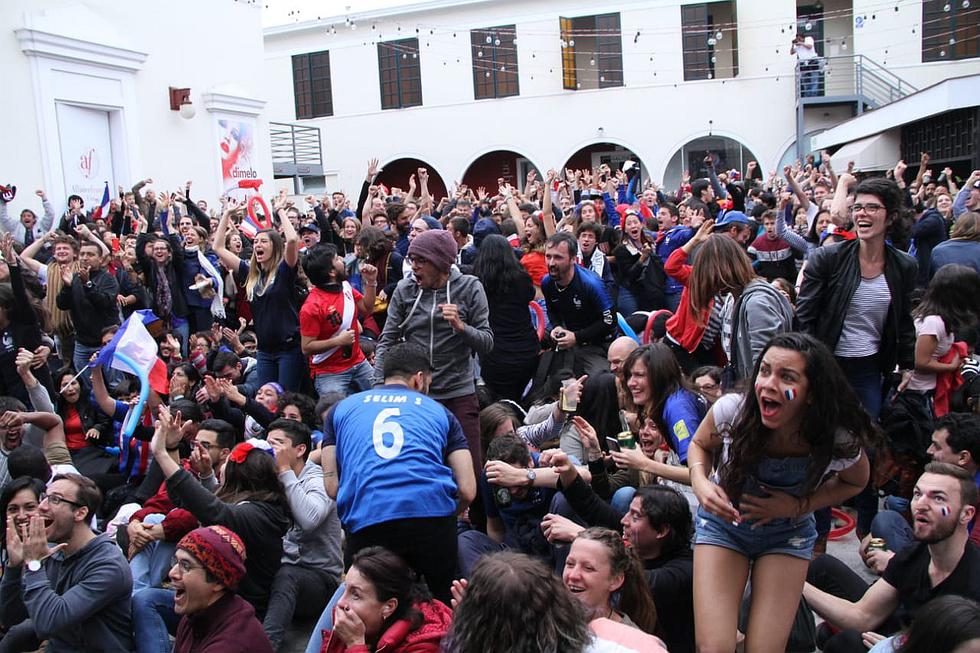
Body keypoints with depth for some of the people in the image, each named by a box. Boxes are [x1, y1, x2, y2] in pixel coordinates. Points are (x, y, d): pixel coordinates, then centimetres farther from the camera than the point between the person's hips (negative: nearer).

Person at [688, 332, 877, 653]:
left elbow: (856, 482, 0)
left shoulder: (841, 442, -25)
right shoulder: (732, 410, -27)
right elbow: (700, 444, -3)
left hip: (789, 533, 1)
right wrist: (700, 483, -26)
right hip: (723, 523, 0)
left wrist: (799, 506, -17)